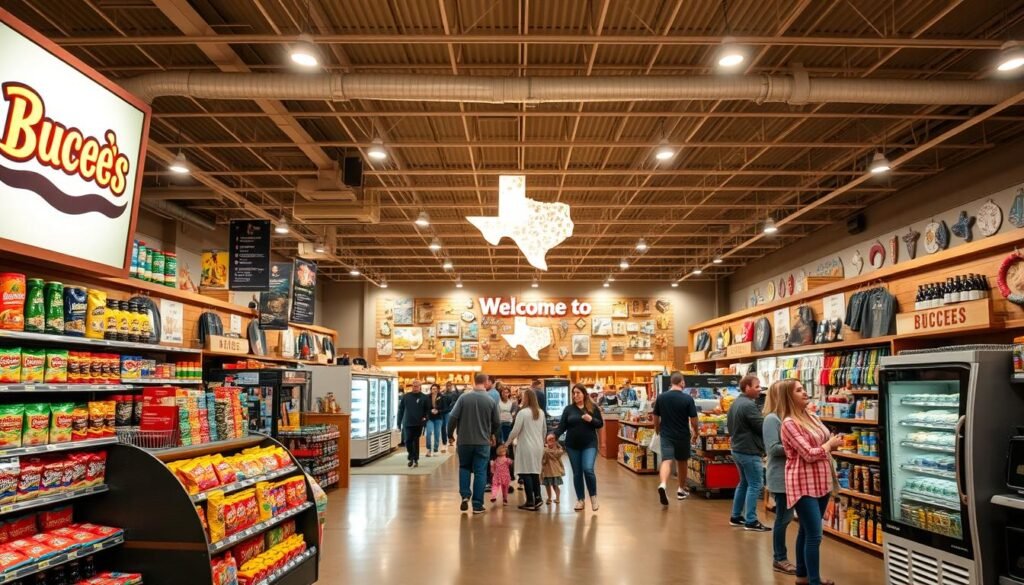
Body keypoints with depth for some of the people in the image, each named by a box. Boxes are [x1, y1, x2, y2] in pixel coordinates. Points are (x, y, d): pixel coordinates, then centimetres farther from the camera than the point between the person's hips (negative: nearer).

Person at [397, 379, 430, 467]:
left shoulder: (424, 397, -2)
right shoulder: (405, 396, 2)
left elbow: (427, 410, 4)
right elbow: (401, 409, 5)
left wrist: (425, 418, -11)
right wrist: (399, 421, 3)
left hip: (418, 424, -1)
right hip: (407, 423, 1)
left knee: (416, 442, 5)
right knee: (408, 441, -1)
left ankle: (415, 459, 15)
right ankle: (411, 458, 17)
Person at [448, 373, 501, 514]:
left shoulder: (464, 397, -7)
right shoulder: (491, 401, -4)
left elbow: (453, 417, -10)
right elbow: (497, 423, 3)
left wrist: (450, 434, 5)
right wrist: (493, 435, 24)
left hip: (464, 441, 0)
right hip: (483, 442, 0)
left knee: (464, 467, 20)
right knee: (480, 472, 5)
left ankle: (465, 495, 5)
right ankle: (477, 505, 6)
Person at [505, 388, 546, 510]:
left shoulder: (522, 412, -13)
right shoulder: (541, 412, 8)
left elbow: (515, 430, -12)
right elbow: (544, 430, 16)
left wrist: (507, 442, 2)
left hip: (526, 446, -7)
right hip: (538, 446, 7)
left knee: (526, 473, -1)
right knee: (535, 472, 13)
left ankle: (530, 502, -1)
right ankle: (537, 498, 6)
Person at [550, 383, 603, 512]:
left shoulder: (593, 408, 1)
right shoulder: (568, 409, 2)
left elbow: (600, 424, 2)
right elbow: (562, 425, -1)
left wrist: (591, 420, -17)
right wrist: (554, 434, -19)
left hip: (589, 444, -2)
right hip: (572, 445, 2)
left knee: (588, 469, -16)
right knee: (577, 473, 8)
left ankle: (593, 496, 6)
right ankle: (580, 499, 21)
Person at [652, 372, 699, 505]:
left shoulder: (661, 397, -2)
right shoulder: (688, 399, -10)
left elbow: (656, 417, 6)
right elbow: (693, 420, -9)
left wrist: (657, 430, 24)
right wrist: (696, 432, 10)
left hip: (666, 435, 1)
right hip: (682, 435, -1)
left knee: (666, 461, -6)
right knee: (682, 462, 17)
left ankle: (663, 485, -31)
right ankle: (681, 490, 30)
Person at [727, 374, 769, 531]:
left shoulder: (735, 403, 11)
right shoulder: (749, 405, -21)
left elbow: (729, 425, 20)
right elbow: (762, 427, -19)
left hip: (737, 449, 10)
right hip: (749, 451, -10)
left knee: (744, 482, 18)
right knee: (755, 485, -4)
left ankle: (736, 516, 23)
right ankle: (751, 521, -3)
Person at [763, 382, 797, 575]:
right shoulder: (772, 419, -16)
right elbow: (773, 448, -21)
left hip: (789, 476, 8)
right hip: (780, 477, -8)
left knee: (785, 517, 15)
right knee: (783, 518, 1)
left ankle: (780, 557, 26)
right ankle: (779, 559, 14)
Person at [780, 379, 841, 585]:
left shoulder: (811, 417, 9)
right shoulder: (789, 423, -17)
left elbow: (823, 443, 22)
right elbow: (809, 454, -21)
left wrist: (832, 443, 0)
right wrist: (830, 444, -5)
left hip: (820, 482, 8)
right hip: (804, 484, -8)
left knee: (807, 531, 17)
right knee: (814, 535, -8)